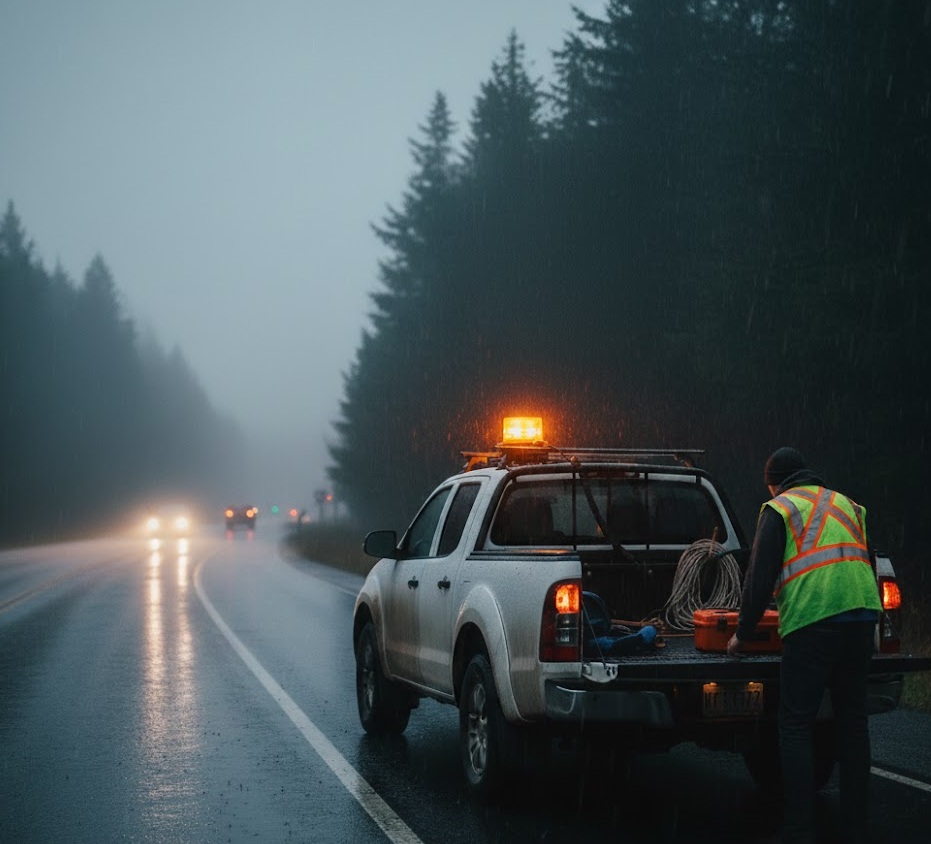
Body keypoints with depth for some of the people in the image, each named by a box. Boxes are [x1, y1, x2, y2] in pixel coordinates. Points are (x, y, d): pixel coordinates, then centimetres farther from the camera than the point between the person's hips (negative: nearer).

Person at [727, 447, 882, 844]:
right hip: (862, 615, 6)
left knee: (796, 727, -2)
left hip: (812, 621, -6)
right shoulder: (847, 505, 24)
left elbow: (760, 577, 1)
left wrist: (743, 633, 9)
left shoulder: (780, 508, 7)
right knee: (853, 723, 12)